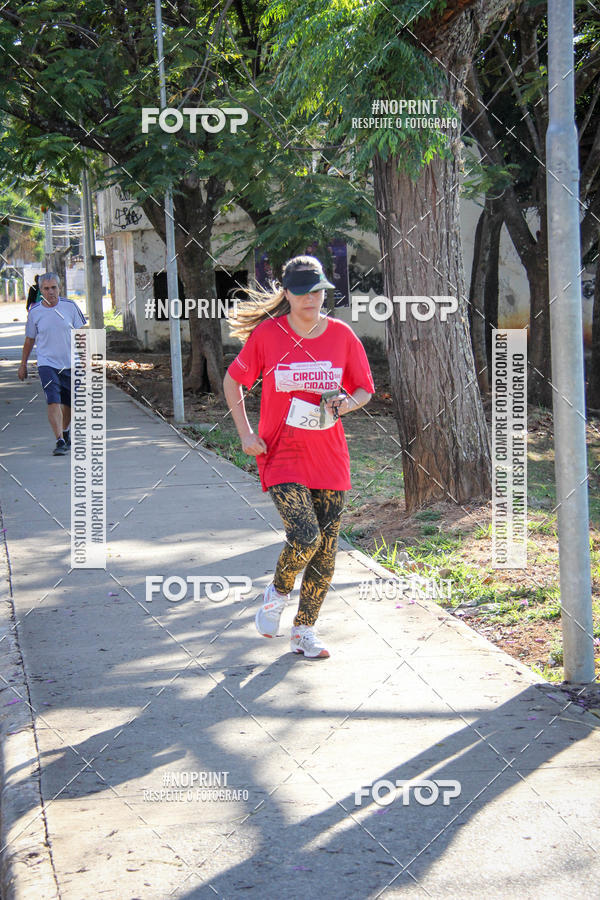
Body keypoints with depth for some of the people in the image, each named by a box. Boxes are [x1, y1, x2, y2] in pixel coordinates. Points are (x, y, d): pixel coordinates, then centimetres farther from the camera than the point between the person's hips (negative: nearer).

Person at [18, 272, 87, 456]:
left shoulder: (70, 306, -3)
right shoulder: (34, 312, -2)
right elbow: (29, 339, 11)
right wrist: (23, 364, 15)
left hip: (70, 364, 2)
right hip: (46, 363, -1)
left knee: (69, 404, 12)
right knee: (53, 402, -17)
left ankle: (65, 432, 38)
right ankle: (60, 441, -19)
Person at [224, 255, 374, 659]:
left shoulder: (342, 335, 1)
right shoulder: (267, 334, -5)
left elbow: (365, 390, 11)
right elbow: (233, 380, 7)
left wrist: (347, 402, -12)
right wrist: (245, 432, -2)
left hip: (330, 456, 3)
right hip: (282, 455, -3)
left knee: (326, 549, 3)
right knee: (305, 537, -20)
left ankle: (304, 630, 20)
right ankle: (278, 592, 13)